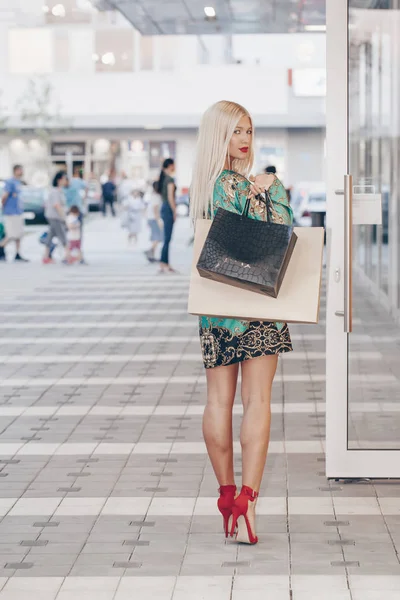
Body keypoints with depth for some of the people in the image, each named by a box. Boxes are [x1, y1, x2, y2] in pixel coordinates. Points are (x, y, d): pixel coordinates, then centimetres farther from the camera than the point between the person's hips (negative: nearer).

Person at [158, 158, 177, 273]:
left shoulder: (163, 178, 13)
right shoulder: (170, 179, -14)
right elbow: (170, 197, -18)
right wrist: (174, 212, -13)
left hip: (164, 207, 9)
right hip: (169, 209, -9)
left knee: (167, 238, 11)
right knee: (167, 239, -8)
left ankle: (165, 264, 13)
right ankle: (163, 265, -8)